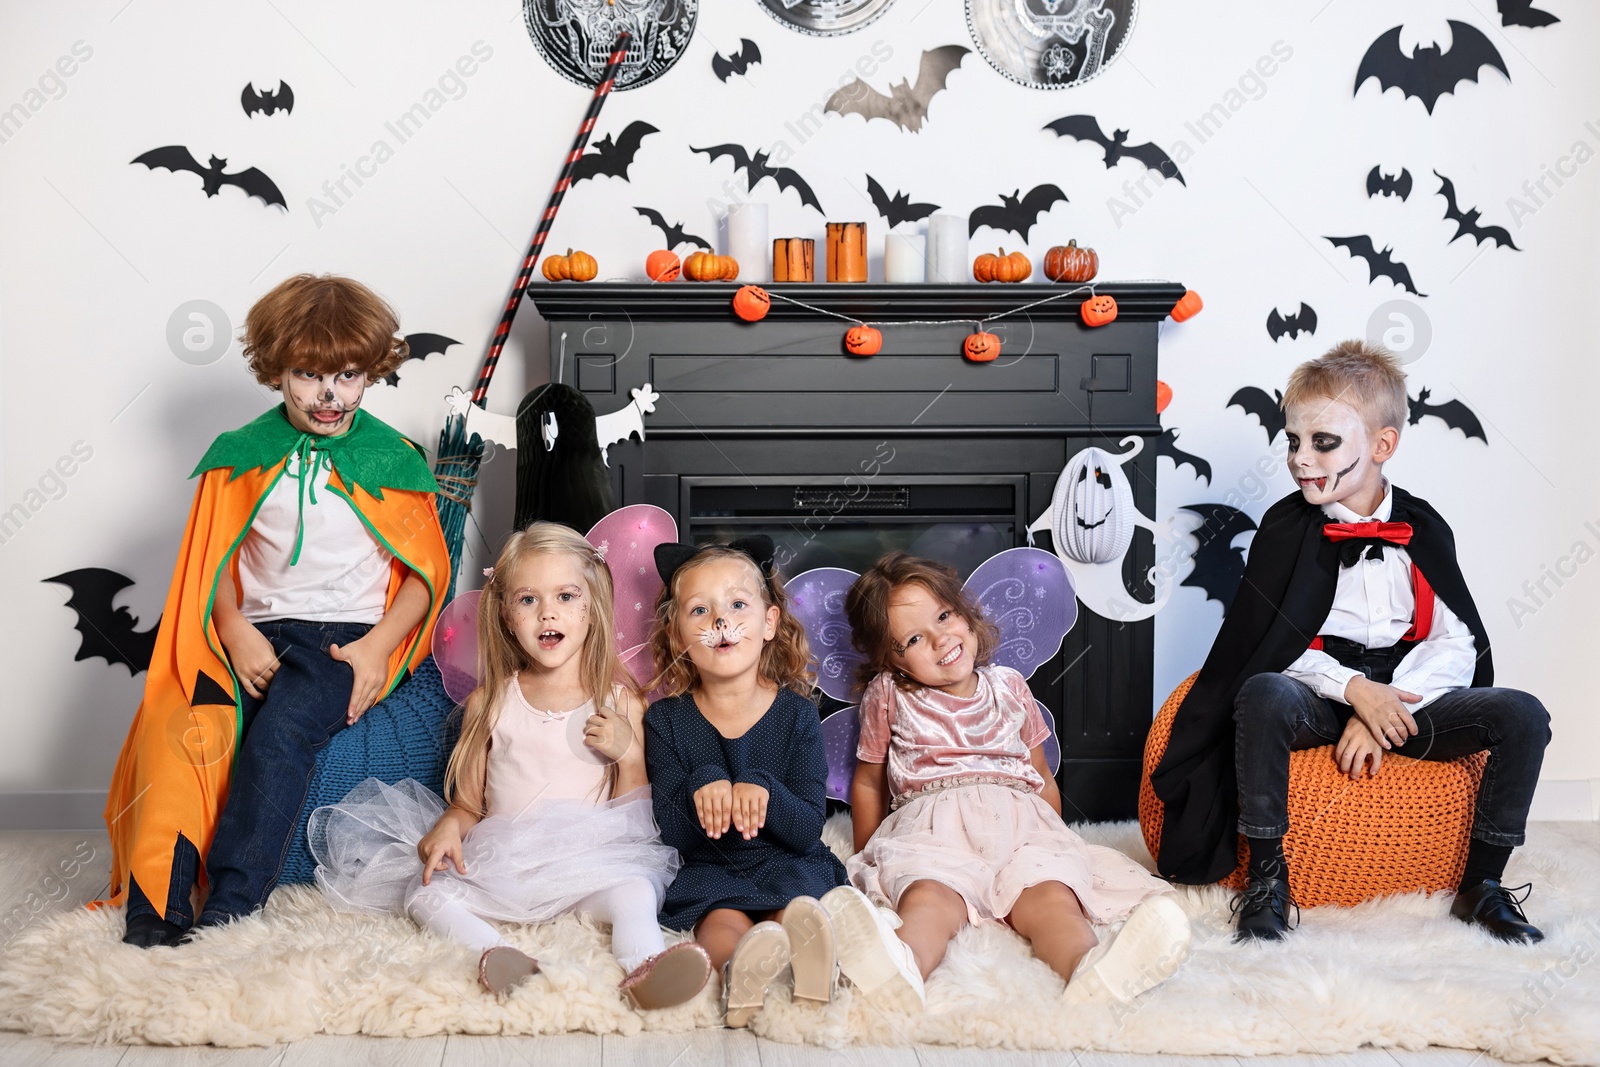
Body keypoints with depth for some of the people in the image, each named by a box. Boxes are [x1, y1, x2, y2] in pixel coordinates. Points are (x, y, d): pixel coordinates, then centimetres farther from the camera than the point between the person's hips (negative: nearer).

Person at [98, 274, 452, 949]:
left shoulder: (393, 460, 6)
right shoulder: (239, 455, 10)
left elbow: (425, 573, 6)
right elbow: (214, 564, 10)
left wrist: (377, 645, -10)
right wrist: (238, 634, -9)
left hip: (347, 633, -2)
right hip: (255, 632, 2)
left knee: (280, 729, -32)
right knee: (182, 728, -27)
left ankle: (228, 909, -28)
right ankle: (154, 913, -22)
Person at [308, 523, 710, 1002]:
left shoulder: (619, 702, 5)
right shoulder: (490, 703, 10)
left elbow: (638, 813, 6)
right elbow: (469, 803, 11)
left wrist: (629, 754, -11)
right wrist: (449, 825, -12)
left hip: (589, 860, -2)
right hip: (499, 862, 3)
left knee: (632, 888, -31)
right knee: (425, 891, -21)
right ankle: (492, 952, -44)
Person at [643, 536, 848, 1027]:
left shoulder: (797, 714, 0)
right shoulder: (666, 720, 2)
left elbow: (809, 831, -6)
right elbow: (672, 834, -4)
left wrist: (764, 792, -27)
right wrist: (700, 788, -25)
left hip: (789, 863, 1)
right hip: (709, 871, 0)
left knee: (795, 903, -34)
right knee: (722, 920, -34)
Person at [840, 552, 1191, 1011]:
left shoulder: (1009, 688, 22)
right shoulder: (888, 696, 15)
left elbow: (1042, 777, 27)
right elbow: (868, 782, 22)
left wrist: (1058, 842, 18)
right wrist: (868, 854, 18)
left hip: (1019, 821, 2)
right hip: (930, 826, -2)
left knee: (1051, 893, -32)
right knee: (930, 896, -37)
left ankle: (1092, 970, -62)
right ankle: (898, 967, -68)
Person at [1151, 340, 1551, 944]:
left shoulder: (1422, 531, 5)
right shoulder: (1287, 526, 2)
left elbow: (1457, 643, -1)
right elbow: (1273, 639, -4)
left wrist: (1384, 708, -15)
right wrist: (1354, 688, -18)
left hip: (1407, 701, 2)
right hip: (1319, 698, -2)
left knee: (1523, 716, -20)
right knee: (1261, 695, -35)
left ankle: (1482, 885, -5)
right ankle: (1267, 879, -23)